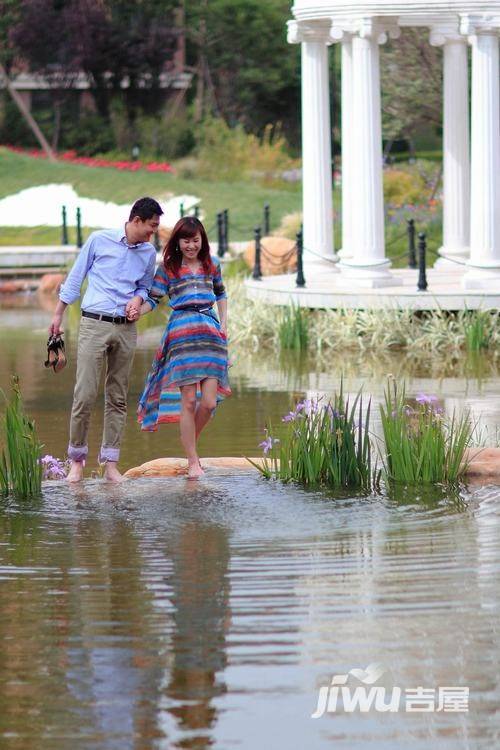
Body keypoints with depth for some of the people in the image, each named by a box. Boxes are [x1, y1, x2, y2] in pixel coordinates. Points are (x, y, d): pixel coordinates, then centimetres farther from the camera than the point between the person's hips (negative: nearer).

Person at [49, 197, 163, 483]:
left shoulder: (149, 253, 8)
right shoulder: (99, 240, -2)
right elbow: (76, 277, 6)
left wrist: (138, 299, -2)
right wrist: (59, 314, 8)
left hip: (126, 329, 4)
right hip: (95, 324, -4)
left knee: (118, 398, 4)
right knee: (85, 395, -9)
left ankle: (111, 464, 7)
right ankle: (77, 459, 3)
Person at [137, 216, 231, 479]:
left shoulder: (212, 265, 13)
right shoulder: (168, 268, 4)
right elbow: (153, 299, 1)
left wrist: (224, 324, 17)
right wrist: (134, 312, -17)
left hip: (211, 332, 3)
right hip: (181, 333, -3)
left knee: (209, 402, -5)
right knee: (188, 401, -4)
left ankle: (190, 443, 22)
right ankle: (192, 460, 5)